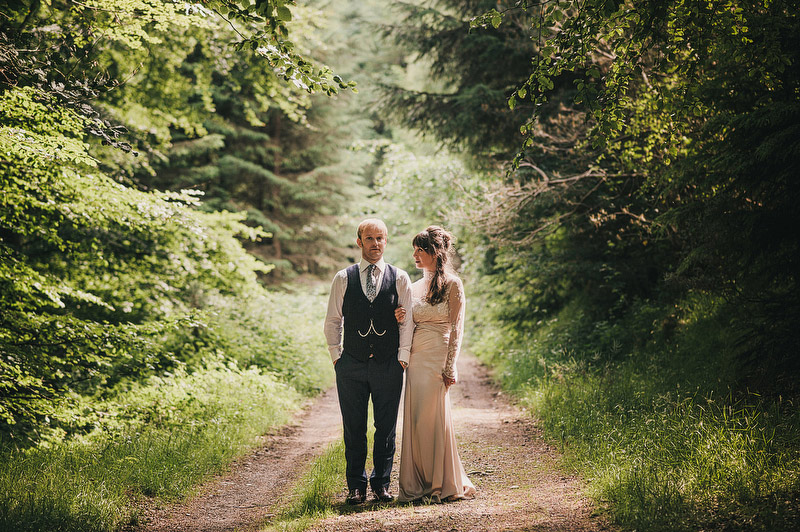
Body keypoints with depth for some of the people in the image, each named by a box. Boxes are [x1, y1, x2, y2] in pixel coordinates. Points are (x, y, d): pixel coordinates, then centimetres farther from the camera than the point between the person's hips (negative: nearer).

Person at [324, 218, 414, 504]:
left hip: (388, 364, 0)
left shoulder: (400, 278, 5)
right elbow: (333, 320, 9)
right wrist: (337, 356, 4)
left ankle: (381, 483, 18)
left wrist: (402, 356, -1)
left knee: (386, 428, 5)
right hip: (351, 366, 0)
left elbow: (408, 320, 4)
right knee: (354, 428, 4)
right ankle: (356, 486, 14)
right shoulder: (343, 278, 5)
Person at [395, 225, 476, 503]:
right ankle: (418, 484, 11)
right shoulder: (416, 287, 15)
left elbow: (456, 329, -7)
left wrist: (450, 368, -12)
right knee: (414, 420, 3)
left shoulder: (452, 285, -3)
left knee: (433, 419, -5)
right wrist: (401, 319, -1)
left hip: (436, 359, -6)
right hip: (415, 360, 6)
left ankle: (444, 483, 7)